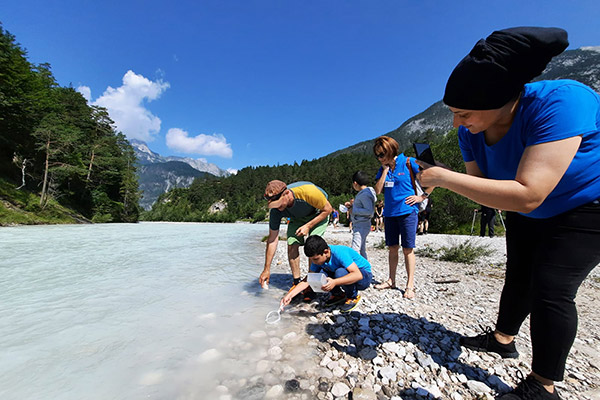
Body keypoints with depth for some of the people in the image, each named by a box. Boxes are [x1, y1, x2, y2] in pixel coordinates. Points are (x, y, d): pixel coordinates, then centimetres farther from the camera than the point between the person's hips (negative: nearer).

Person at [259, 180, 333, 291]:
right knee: (292, 245, -11)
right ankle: (297, 283, 5)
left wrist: (308, 226, -29)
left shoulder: (308, 191, -41)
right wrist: (266, 269, -19)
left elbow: (328, 209, -22)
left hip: (319, 214, -3)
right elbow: (272, 239, -20)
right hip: (297, 218, 4)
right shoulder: (275, 209, -27)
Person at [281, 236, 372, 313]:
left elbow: (358, 275, -39)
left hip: (364, 276, -6)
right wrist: (289, 295, -18)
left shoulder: (340, 253, -32)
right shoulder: (318, 258, -12)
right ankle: (339, 295, 7)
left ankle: (353, 297, -7)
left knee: (341, 272, -36)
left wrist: (335, 282, -50)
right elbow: (308, 280, -8)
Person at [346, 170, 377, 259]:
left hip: (362, 226, -11)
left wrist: (354, 210, -18)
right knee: (362, 250, 17)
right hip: (359, 225, 11)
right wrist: (352, 205, 15)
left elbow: (370, 211, -24)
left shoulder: (365, 194, -17)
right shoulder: (362, 193, 15)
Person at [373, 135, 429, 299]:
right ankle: (391, 280, 21)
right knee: (393, 247, 12)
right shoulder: (382, 169, 10)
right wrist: (385, 170, -4)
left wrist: (423, 196, -7)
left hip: (407, 211, -5)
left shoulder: (408, 163, -5)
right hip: (389, 212, 5)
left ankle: (410, 285, 7)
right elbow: (378, 190, -1)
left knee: (407, 249, -1)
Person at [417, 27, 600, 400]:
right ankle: (503, 337, 39)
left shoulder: (559, 102, -36)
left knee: (551, 288, -12)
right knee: (519, 278, 17)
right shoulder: (471, 130, -15)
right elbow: (480, 184, -9)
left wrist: (445, 178, -42)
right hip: (528, 214, 7)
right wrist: (439, 178, -27)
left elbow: (527, 195, -44)